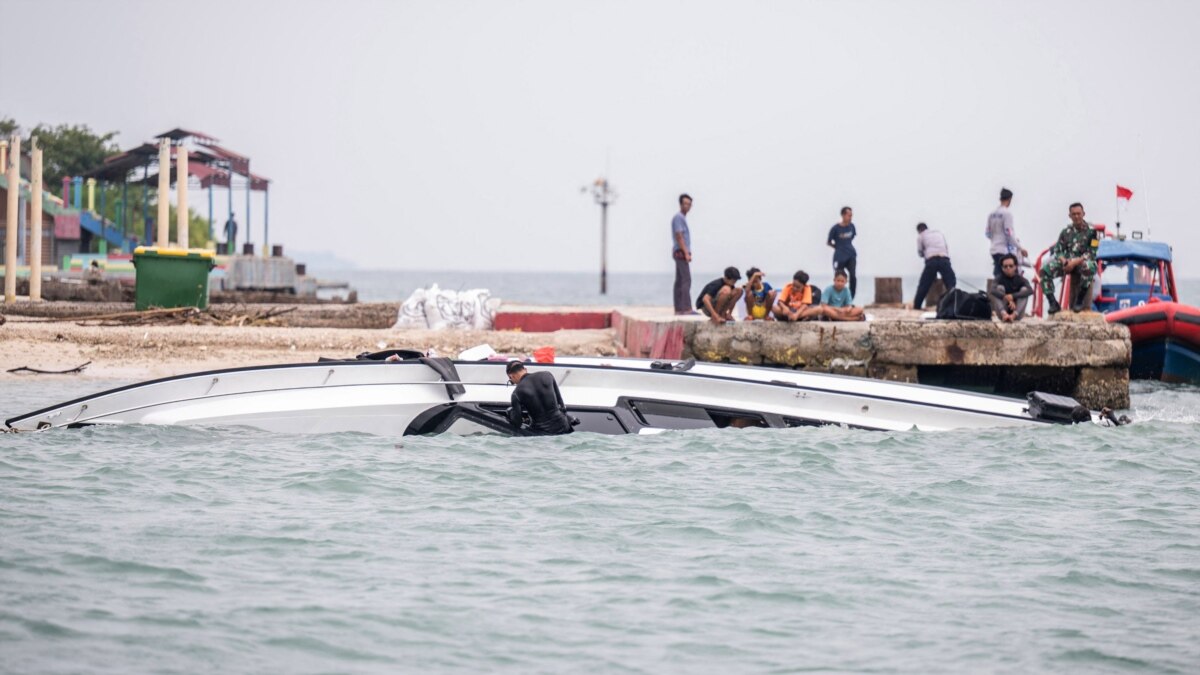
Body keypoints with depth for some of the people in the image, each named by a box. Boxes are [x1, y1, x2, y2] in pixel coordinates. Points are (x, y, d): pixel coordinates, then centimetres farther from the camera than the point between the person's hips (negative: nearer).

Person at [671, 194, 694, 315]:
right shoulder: (678, 217, -12)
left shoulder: (682, 218, 20)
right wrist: (686, 253, -21)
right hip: (681, 252, -11)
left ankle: (678, 309, 8)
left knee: (679, 281, 8)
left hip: (681, 253, 11)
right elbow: (679, 236, -18)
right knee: (686, 280, -15)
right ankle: (686, 308, -21)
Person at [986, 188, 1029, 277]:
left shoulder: (992, 214, 10)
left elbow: (987, 233, 15)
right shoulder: (1007, 213, -12)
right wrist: (1020, 248, -13)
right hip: (1004, 251, -8)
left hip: (994, 250, 8)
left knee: (997, 275, 11)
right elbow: (1009, 233, -17)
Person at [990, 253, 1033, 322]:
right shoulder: (999, 278, -3)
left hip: (1017, 313, 1)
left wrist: (1012, 296, -34)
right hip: (1003, 310, -1)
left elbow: (1030, 290, -23)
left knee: (1024, 289, -17)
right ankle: (1004, 314, -44)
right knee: (1000, 288, -19)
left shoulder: (1020, 279, -3)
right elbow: (993, 290, -24)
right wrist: (1008, 300, -37)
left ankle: (1014, 315, -38)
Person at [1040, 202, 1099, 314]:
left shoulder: (1091, 230, -3)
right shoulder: (1066, 231, 11)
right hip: (1067, 262, 4)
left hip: (1083, 261, -4)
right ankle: (1053, 303, -18)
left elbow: (1092, 253, -10)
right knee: (1045, 270, -21)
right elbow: (1057, 250, 9)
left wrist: (1075, 262, -21)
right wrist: (1064, 261, -14)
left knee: (1088, 267, -42)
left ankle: (1079, 301, -29)